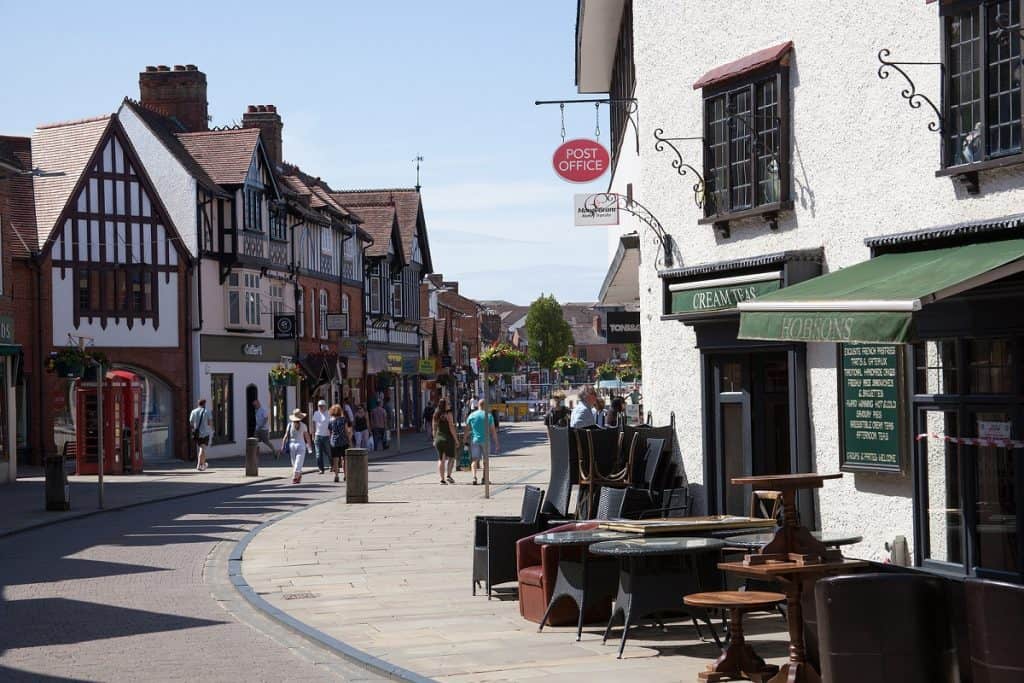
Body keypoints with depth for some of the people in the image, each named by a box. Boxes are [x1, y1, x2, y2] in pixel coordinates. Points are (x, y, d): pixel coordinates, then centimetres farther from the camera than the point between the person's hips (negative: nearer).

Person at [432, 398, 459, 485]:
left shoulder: (435, 415, 7)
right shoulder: (448, 414, -11)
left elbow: (434, 429, 11)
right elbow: (451, 428, -14)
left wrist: (435, 439, 18)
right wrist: (456, 439, -9)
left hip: (438, 439, 5)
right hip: (448, 438, -5)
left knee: (441, 459, 9)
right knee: (451, 458, 6)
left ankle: (442, 478, 6)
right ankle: (448, 475, -9)